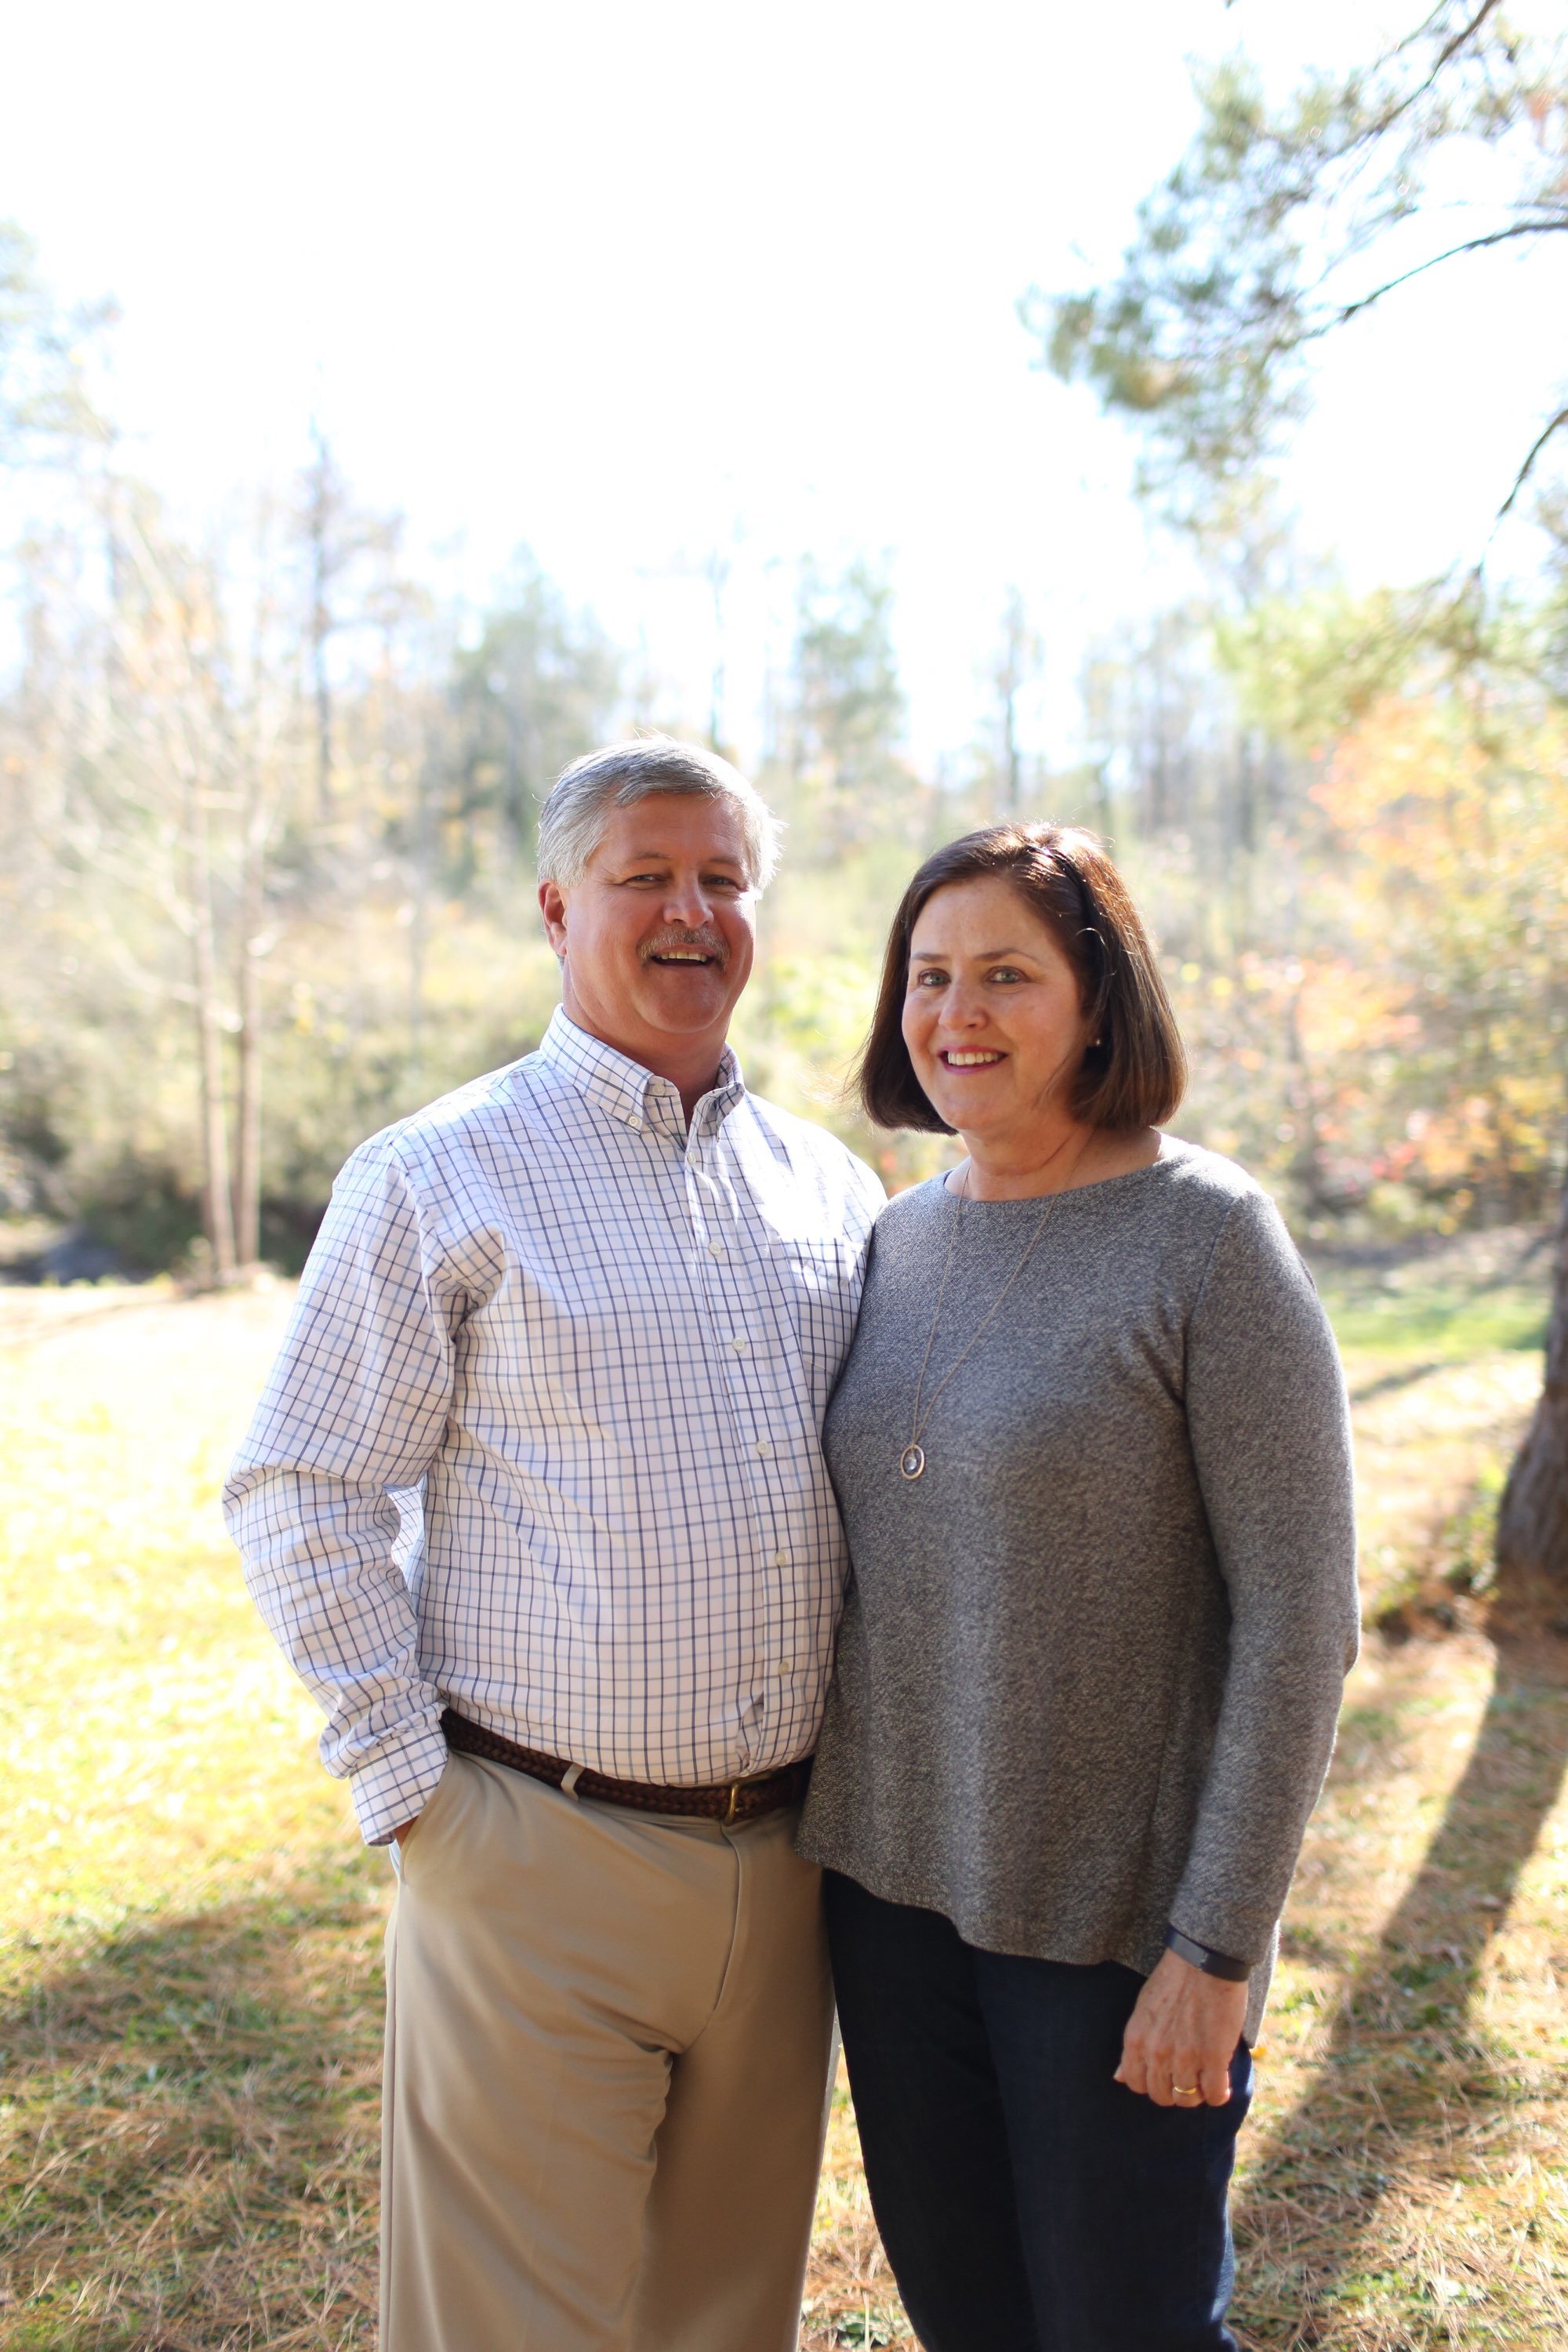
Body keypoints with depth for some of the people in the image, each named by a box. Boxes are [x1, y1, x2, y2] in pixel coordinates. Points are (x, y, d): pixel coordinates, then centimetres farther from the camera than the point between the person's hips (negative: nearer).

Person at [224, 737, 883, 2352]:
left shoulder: (831, 1189, 9)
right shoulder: (440, 1176, -5)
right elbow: (303, 1498, -6)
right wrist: (408, 1784, -10)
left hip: (788, 1852, 5)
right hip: (539, 1858, -4)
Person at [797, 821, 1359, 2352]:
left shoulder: (1207, 1237, -14)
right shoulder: (904, 1235, 4)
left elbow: (1298, 1614, -15)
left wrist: (1217, 1946, -15)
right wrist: (835, 1835, 11)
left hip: (1114, 1914, -5)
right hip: (889, 1875, 6)